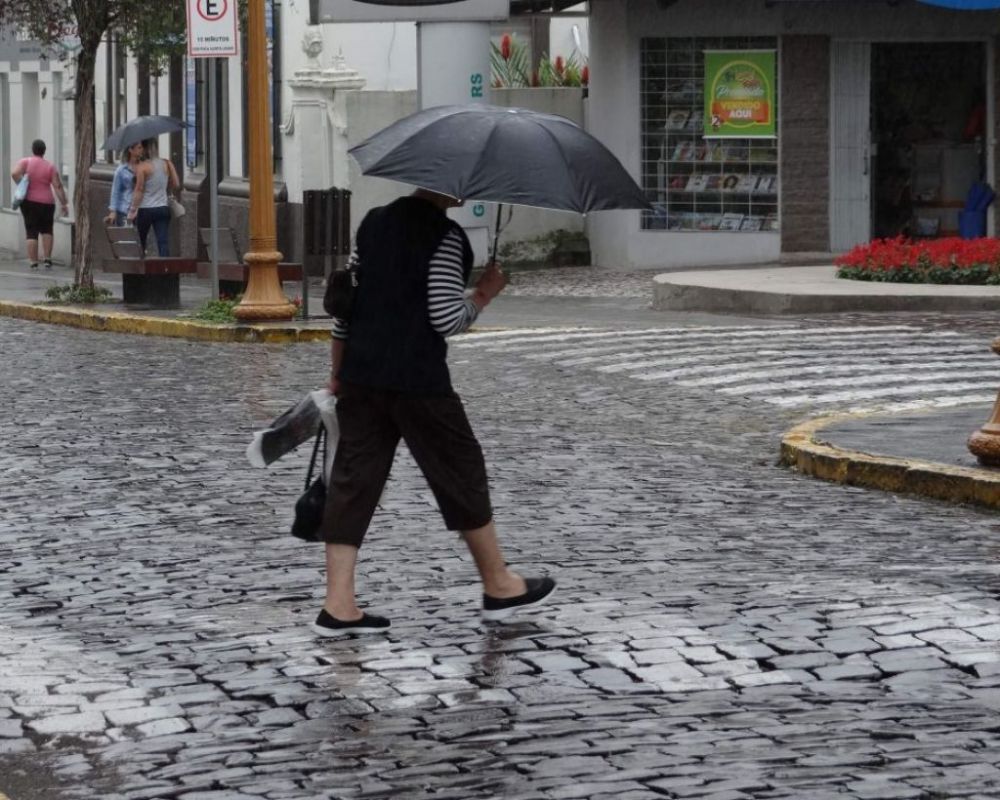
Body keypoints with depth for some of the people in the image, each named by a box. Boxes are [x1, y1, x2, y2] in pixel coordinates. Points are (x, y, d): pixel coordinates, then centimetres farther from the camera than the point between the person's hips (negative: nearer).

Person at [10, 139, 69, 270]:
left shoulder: (25, 162, -3)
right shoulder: (50, 166, -2)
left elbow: (14, 173, -20)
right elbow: (58, 186, -7)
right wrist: (64, 203, -4)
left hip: (29, 201, 0)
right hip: (46, 203, 0)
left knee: (31, 232, 4)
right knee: (46, 231, 17)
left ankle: (33, 263, -1)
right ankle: (47, 259, 9)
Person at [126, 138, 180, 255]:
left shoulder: (142, 166, -10)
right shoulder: (167, 164, 2)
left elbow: (139, 190, -13)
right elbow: (176, 186, 4)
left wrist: (133, 210, -11)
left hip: (145, 210, -3)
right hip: (163, 208, 3)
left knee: (140, 242, 12)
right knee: (163, 241, -3)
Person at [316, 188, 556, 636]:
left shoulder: (374, 222, 11)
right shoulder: (445, 237, -10)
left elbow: (344, 300, 13)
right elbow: (446, 319, -16)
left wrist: (338, 372, 20)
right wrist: (485, 295, 1)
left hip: (360, 377, 6)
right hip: (417, 380, -6)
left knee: (353, 481, 5)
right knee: (462, 473, 9)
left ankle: (338, 606, -1)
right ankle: (499, 587, 20)